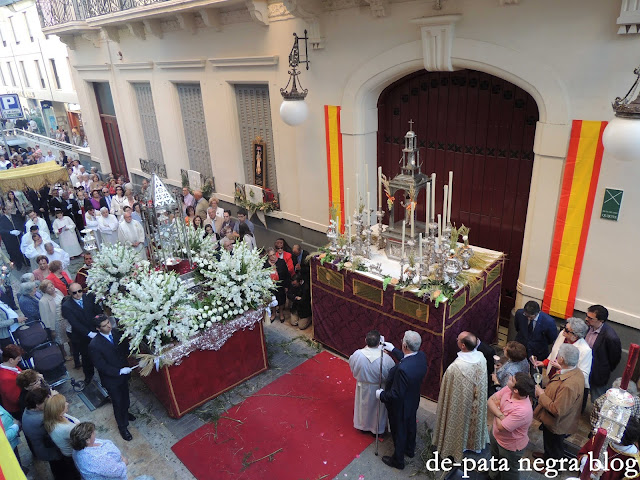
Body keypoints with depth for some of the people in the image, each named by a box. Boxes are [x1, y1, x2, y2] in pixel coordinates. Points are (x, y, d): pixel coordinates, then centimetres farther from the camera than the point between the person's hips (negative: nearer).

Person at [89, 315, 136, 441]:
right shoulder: (94, 345, -28)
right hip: (111, 379, -5)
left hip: (124, 372, 5)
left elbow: (125, 347, 4)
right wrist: (119, 371, -25)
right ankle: (122, 427, 36)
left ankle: (125, 413, 58)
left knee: (125, 397, 28)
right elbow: (101, 366, -22)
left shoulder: (116, 332, -12)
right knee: (117, 402, 14)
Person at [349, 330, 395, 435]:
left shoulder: (357, 354, -29)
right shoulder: (385, 358, -33)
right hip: (378, 391, -1)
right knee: (378, 409, 26)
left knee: (363, 407, 29)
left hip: (363, 389, 1)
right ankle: (378, 428, 49)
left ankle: (363, 425, 53)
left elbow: (352, 365, -6)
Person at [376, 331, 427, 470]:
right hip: (413, 401, 7)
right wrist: (393, 350, 9)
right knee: (410, 426, 31)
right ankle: (410, 450, 58)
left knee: (399, 432, 19)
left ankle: (398, 460, 44)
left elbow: (396, 394, -33)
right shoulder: (421, 356, -20)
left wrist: (381, 395, -15)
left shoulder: (402, 369, -44)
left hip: (400, 406, -7)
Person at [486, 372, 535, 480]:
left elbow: (501, 427, -31)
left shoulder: (522, 410, -42)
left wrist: (497, 407, -16)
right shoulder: (507, 389, -22)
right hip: (495, 435, 7)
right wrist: (500, 415, -31)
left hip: (510, 446, -7)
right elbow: (490, 401, -14)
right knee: (495, 459, 35)